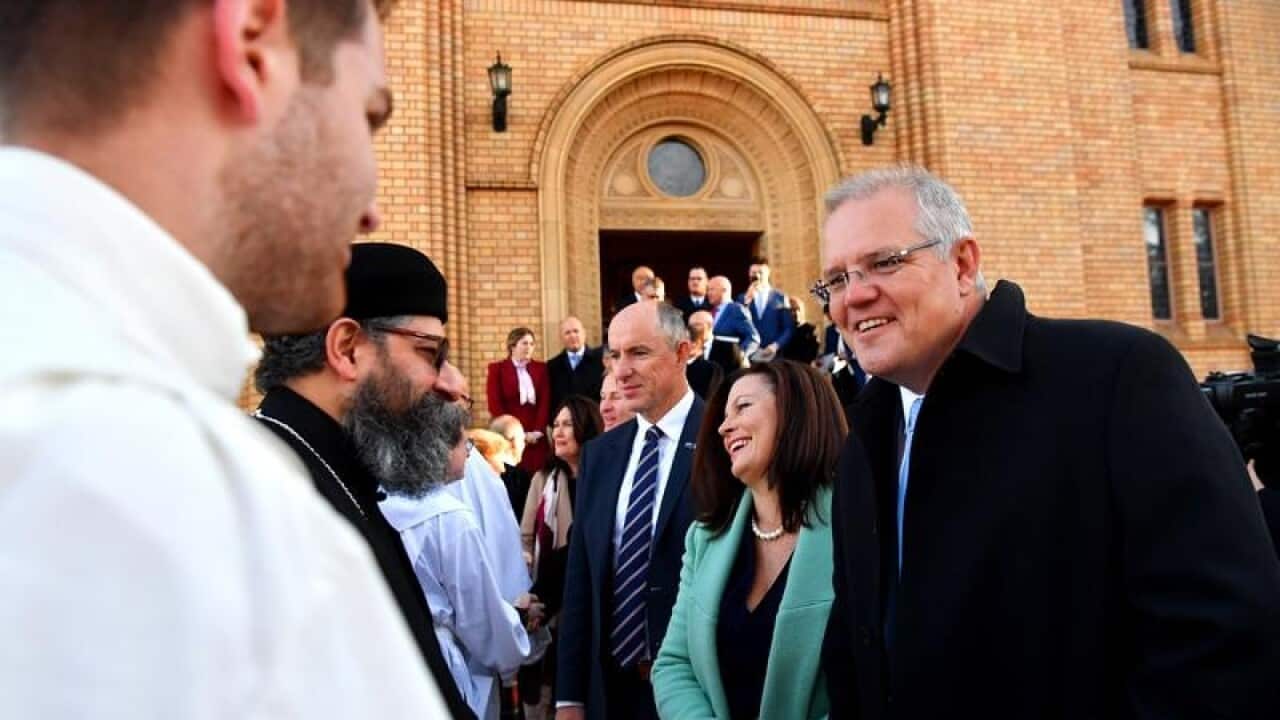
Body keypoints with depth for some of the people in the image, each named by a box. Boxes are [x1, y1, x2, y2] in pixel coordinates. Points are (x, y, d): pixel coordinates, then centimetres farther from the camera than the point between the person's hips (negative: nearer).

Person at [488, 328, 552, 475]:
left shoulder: (541, 368, 14)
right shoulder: (497, 369, 5)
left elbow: (545, 402, 5)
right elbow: (495, 405, -3)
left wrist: (537, 431, -8)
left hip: (536, 437, 2)